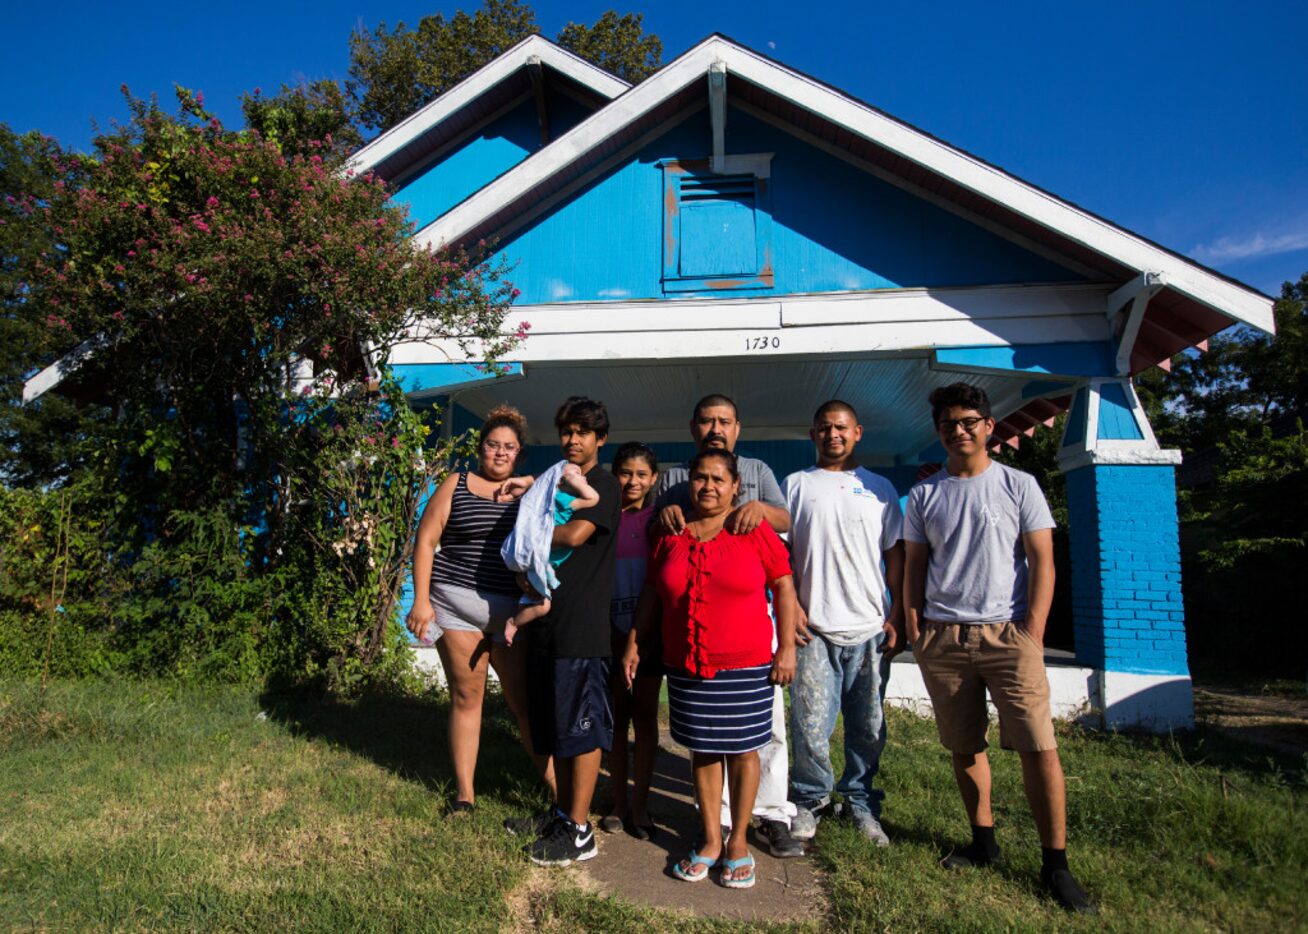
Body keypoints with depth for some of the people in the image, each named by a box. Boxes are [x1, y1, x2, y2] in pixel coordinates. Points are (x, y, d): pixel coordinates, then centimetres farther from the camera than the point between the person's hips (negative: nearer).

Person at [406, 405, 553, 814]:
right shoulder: (456, 486, 4)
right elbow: (425, 541, 2)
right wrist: (421, 600, -5)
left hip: (513, 611, 1)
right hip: (458, 606, 0)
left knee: (526, 703, 0)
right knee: (466, 697, 7)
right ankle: (464, 795, 19)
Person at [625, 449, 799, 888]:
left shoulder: (754, 530, -5)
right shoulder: (672, 534, 5)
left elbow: (784, 588, -3)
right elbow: (652, 594, 12)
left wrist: (787, 648, -7)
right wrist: (633, 644, 10)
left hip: (746, 666, -3)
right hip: (686, 667, 3)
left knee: (742, 749, 7)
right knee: (702, 749, 12)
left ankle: (738, 842, 24)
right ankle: (710, 840, 26)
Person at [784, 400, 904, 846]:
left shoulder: (879, 488, 12)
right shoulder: (795, 485, 9)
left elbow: (895, 554, 11)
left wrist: (897, 616, 2)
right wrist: (790, 606, -5)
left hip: (870, 629, 2)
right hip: (814, 629, -1)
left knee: (869, 729, 7)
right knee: (810, 727, -2)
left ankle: (861, 803, 27)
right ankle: (809, 801, 20)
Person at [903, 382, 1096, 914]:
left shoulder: (1018, 486, 4)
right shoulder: (923, 495, 10)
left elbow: (1042, 563, 1)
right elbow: (914, 567, 12)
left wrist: (1033, 635, -7)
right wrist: (914, 632, 4)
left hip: (1008, 632, -2)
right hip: (942, 636, 3)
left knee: (1039, 747, -7)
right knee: (963, 747, 9)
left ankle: (1055, 864, 6)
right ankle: (984, 843, 24)